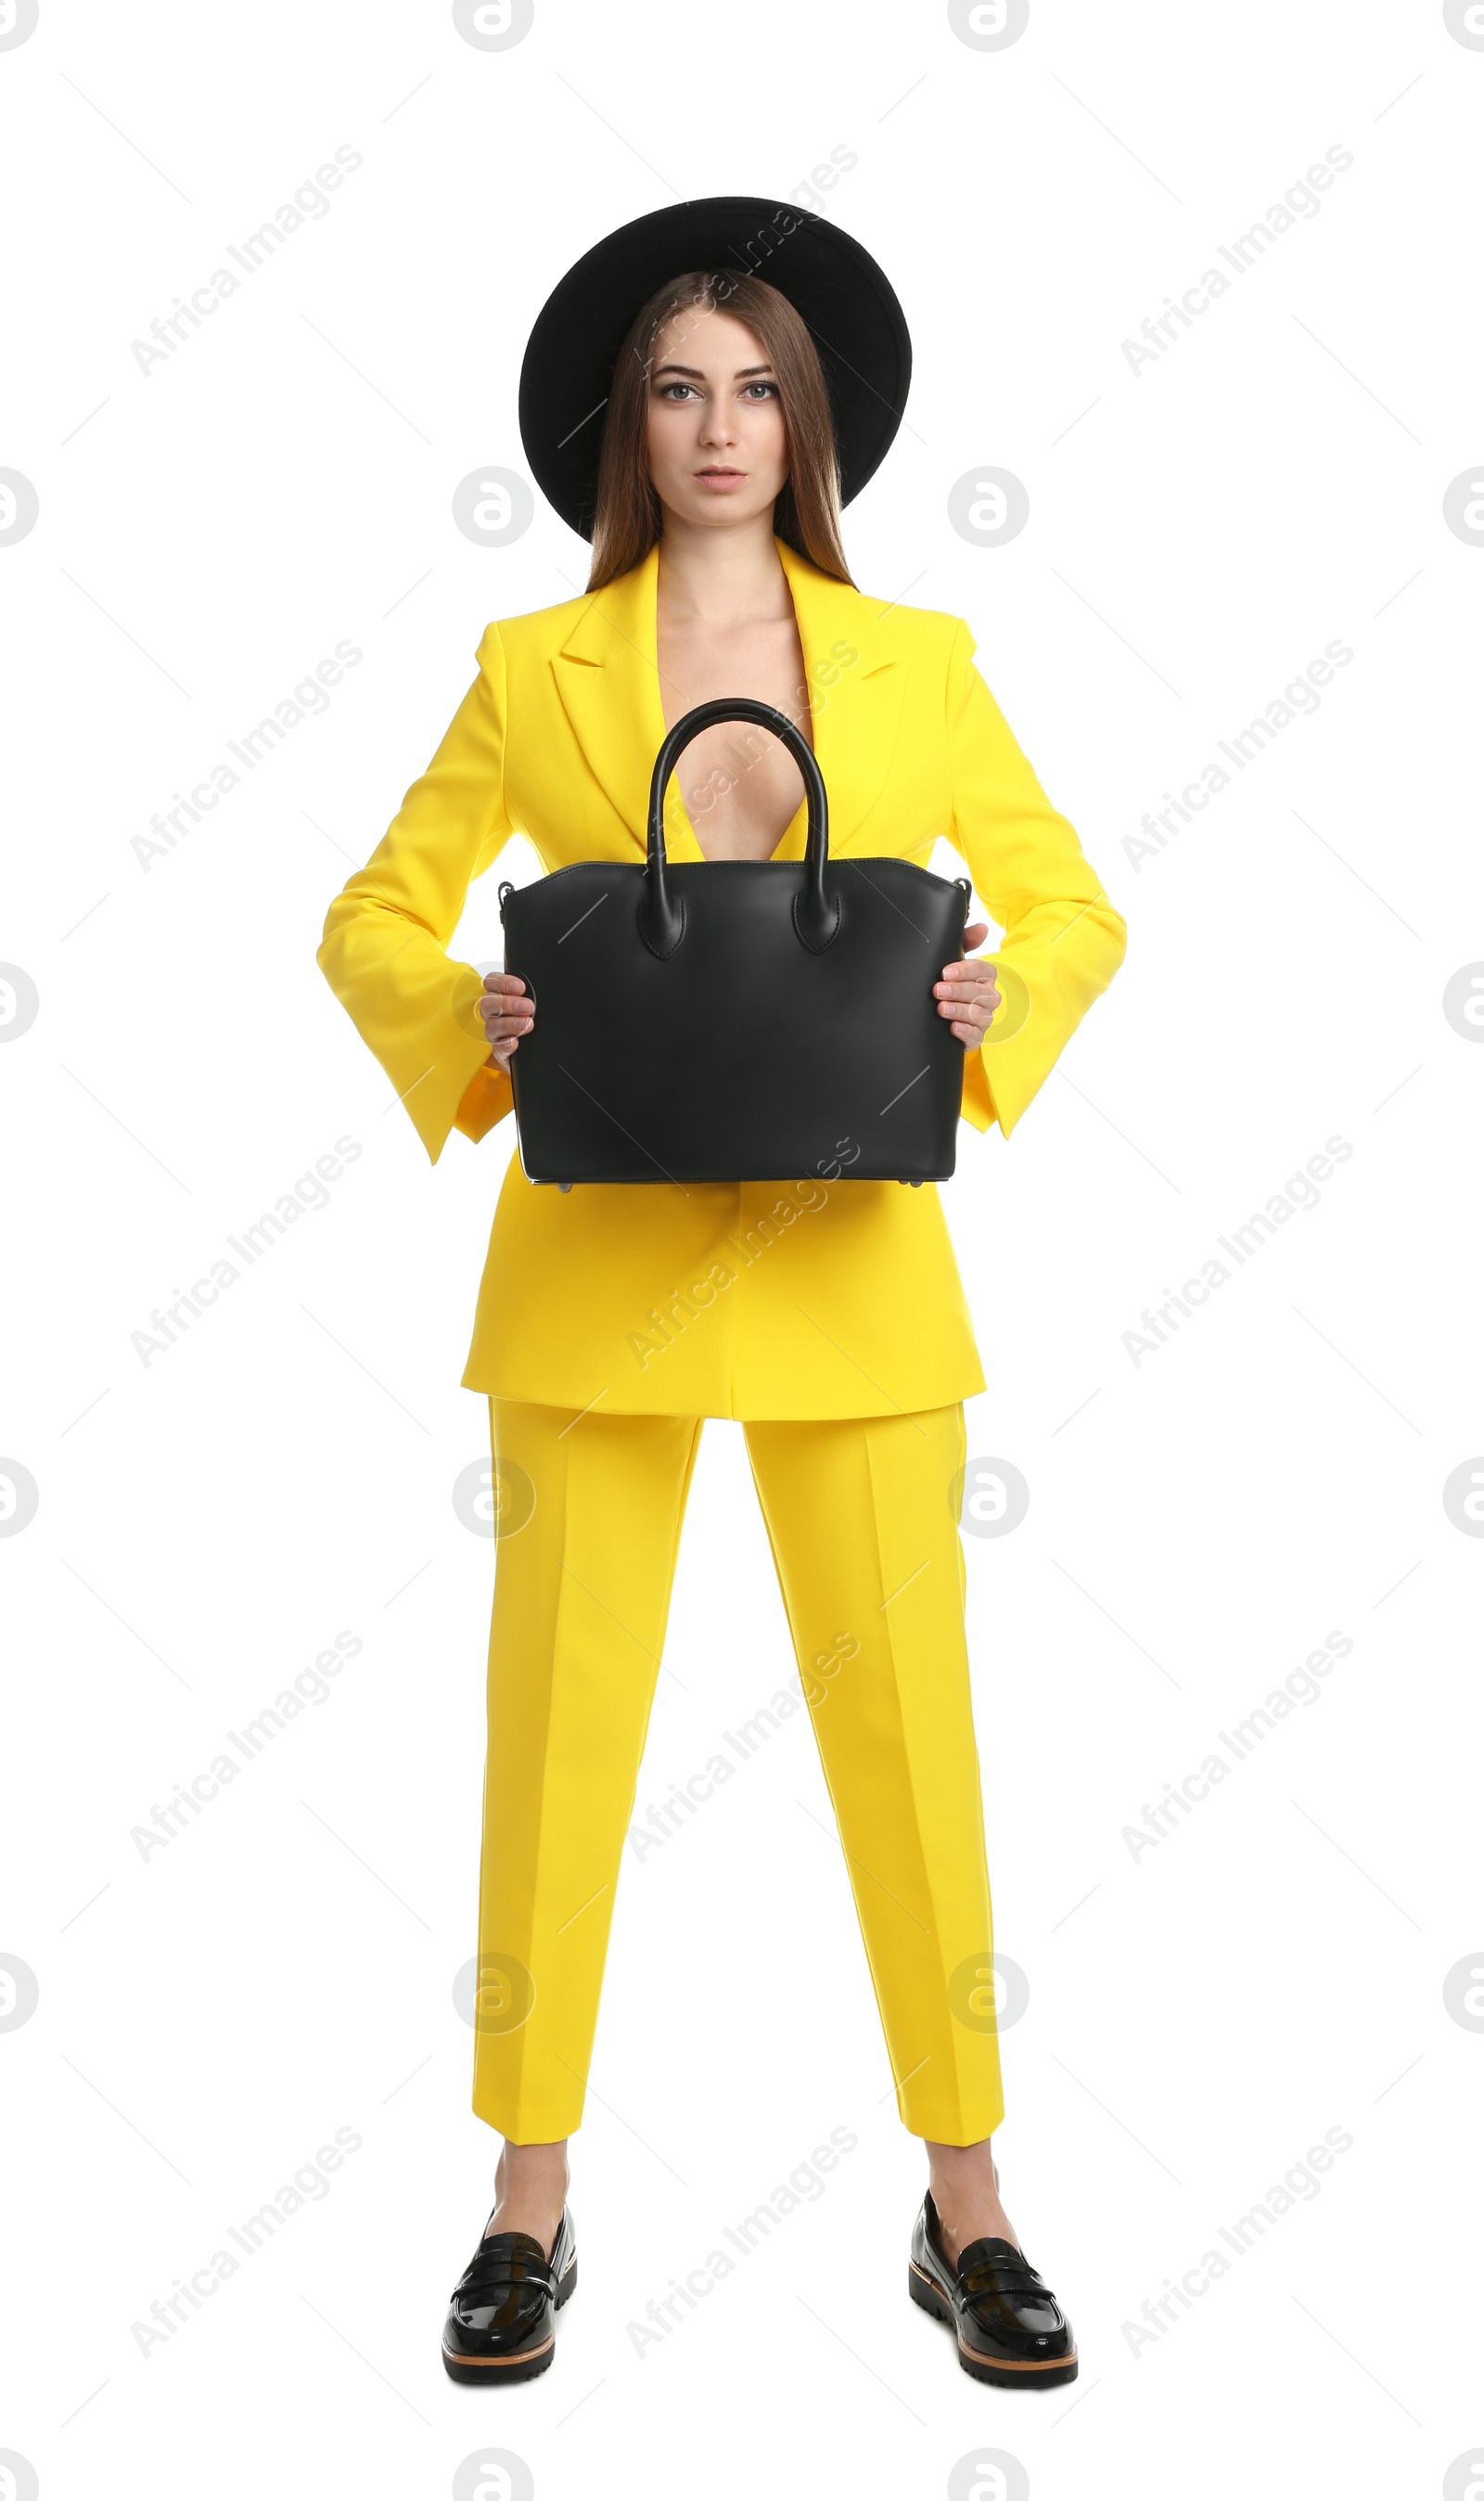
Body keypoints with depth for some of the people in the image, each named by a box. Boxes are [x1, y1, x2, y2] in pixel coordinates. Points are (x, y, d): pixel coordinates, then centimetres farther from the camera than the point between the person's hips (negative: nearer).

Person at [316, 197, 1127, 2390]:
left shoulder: (916, 662, 8)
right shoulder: (536, 667, 7)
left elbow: (1076, 909, 9)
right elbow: (373, 920, 8)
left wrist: (994, 999, -12)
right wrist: (474, 1019, -13)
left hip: (852, 1254, 1)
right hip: (599, 1248, 0)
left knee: (909, 1715, 2)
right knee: (557, 1716, 3)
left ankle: (967, 2208, 18)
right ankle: (531, 2205, 19)